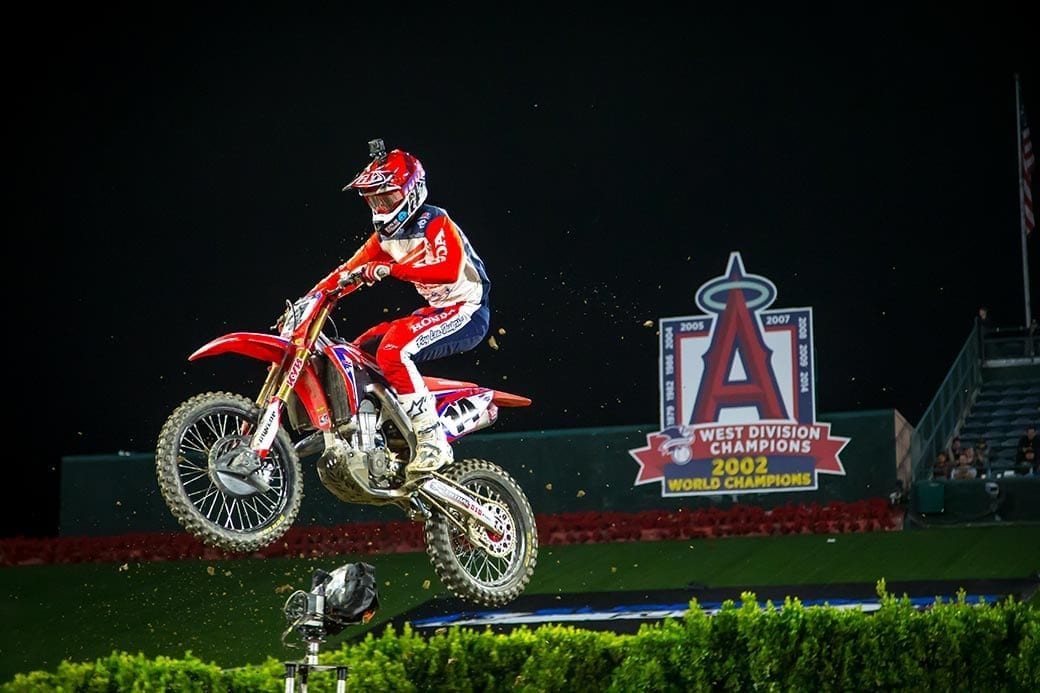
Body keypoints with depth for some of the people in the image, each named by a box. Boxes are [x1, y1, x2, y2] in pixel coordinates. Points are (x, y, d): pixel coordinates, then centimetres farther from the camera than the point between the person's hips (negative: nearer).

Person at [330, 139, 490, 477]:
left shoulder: (435, 222, -16)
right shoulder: (385, 233, 10)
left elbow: (449, 269, -33)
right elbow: (349, 270, 8)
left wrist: (391, 268, -38)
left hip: (467, 312, -10)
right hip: (435, 310, 10)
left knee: (393, 349, -30)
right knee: (357, 352, 6)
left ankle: (433, 441, -29)